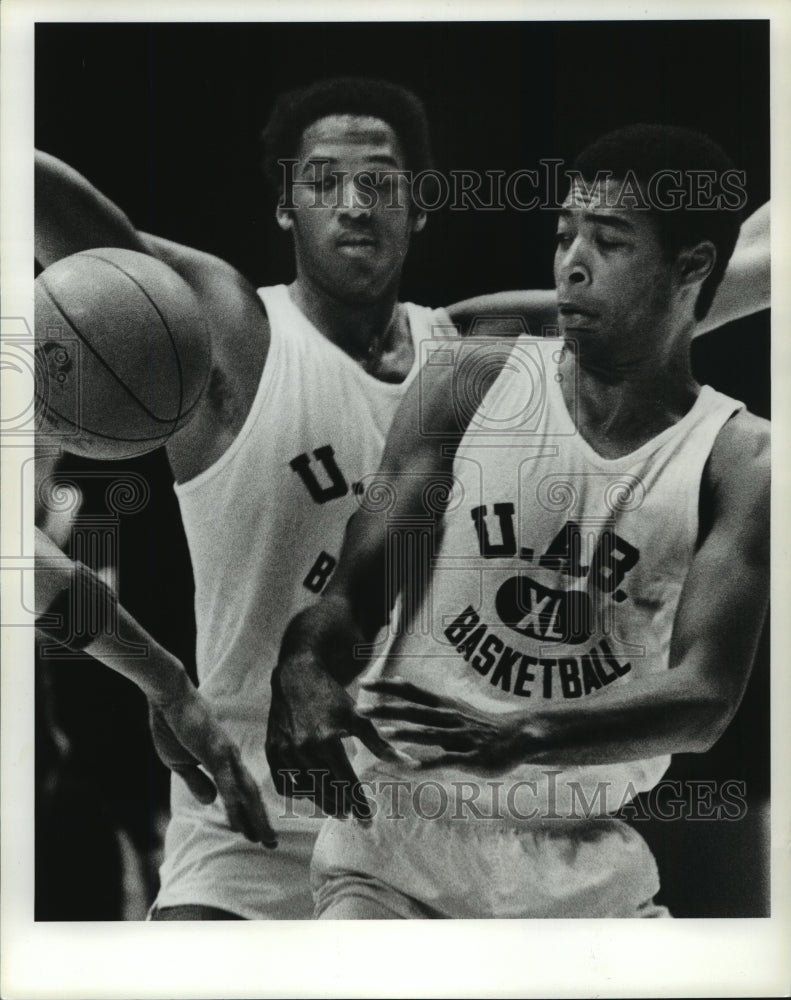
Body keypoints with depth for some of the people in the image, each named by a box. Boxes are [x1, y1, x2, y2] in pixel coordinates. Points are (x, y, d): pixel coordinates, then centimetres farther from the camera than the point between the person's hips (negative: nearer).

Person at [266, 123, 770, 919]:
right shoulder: (467, 382, -2)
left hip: (585, 874, 1)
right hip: (398, 842, 0)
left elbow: (706, 695, -15)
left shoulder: (739, 462, -4)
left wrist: (525, 736, -32)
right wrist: (303, 674, -27)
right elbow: (353, 594, -5)